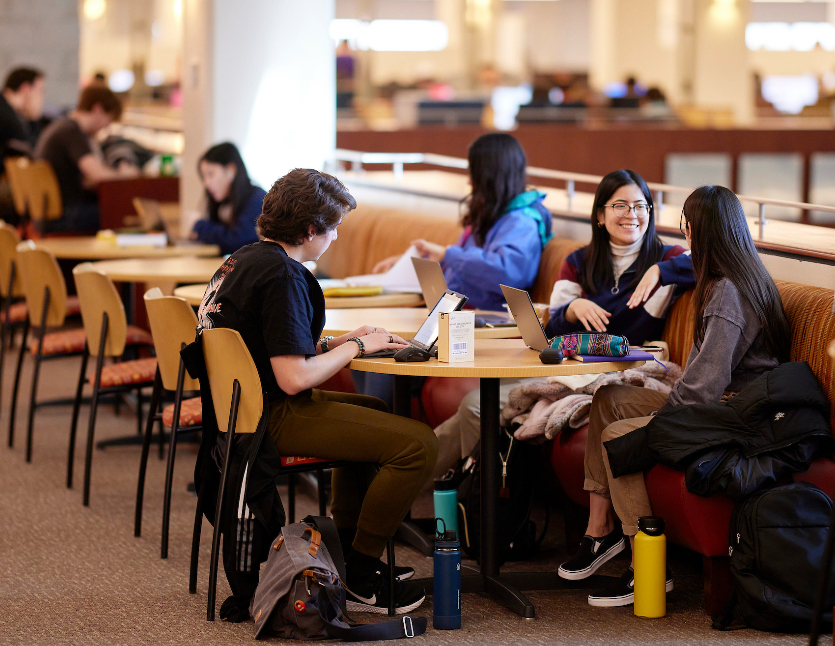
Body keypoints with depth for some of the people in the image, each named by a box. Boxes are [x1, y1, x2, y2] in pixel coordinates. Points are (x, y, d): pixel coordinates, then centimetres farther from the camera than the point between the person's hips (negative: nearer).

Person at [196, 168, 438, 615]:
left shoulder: (243, 259, 10)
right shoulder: (283, 275, -21)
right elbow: (294, 377, -26)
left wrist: (340, 342, 9)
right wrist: (356, 346, -11)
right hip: (271, 419, -11)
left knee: (375, 411, 33)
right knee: (418, 443, -16)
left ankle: (345, 550, 32)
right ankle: (359, 579, -5)